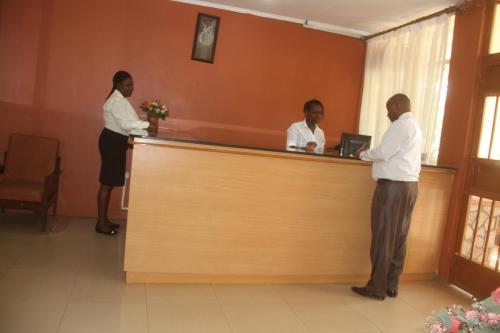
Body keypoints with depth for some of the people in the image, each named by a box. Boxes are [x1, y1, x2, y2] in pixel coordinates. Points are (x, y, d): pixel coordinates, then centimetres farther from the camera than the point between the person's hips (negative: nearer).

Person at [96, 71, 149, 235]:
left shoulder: (120, 99, 16)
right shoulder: (117, 100, -16)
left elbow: (127, 122, 13)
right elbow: (125, 124, -26)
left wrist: (143, 123, 2)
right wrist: (147, 124, -25)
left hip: (116, 141, 11)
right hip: (112, 141, -11)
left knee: (110, 183, 14)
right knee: (107, 183, -5)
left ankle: (104, 219, 23)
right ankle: (100, 223, 3)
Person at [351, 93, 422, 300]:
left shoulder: (401, 125, -10)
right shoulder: (415, 127, 20)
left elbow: (383, 153, -16)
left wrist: (363, 154, 0)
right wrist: (369, 154, 18)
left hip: (393, 186, -9)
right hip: (409, 185, 9)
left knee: (383, 237, -4)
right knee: (399, 237, 10)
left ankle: (377, 288, 2)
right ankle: (391, 286, 16)